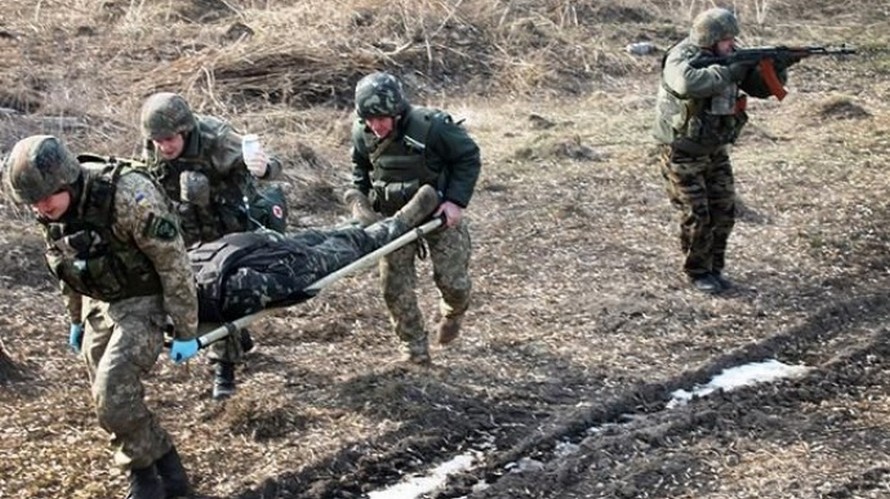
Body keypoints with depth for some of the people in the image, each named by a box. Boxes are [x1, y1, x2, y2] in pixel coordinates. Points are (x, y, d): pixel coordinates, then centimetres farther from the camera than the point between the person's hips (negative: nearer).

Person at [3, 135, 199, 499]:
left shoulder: (128, 196, -31)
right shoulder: (50, 209, -8)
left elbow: (173, 262, -22)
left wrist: (184, 331, -17)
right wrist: (76, 319, 21)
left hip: (143, 302, -7)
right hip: (98, 304, 7)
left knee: (114, 395, -19)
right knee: (109, 398, 8)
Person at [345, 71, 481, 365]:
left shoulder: (431, 126, -27)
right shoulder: (363, 134, -12)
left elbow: (468, 157, -14)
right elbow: (360, 170, 10)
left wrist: (456, 200, -20)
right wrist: (358, 199, -5)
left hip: (440, 212, -3)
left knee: (453, 280, -2)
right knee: (395, 285, -3)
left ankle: (453, 314, 36)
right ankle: (415, 348, 16)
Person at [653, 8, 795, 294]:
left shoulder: (730, 59, 1)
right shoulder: (680, 58, -21)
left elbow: (762, 87, 3)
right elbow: (688, 84, -45)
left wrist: (777, 68, -17)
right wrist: (729, 73, -37)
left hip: (715, 150, 7)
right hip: (682, 154, -6)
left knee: (723, 213, 6)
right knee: (697, 217, -4)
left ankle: (714, 268, 22)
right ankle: (697, 272, 13)